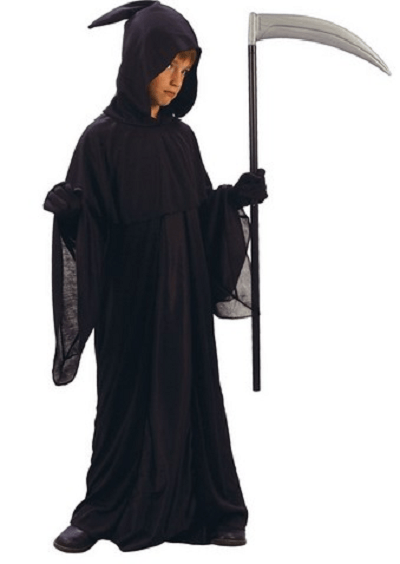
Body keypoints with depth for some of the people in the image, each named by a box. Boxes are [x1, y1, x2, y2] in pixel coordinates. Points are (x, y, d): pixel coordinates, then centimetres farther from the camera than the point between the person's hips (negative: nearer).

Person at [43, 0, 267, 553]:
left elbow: (201, 213, 12)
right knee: (129, 399, 3)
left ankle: (199, 509, 20)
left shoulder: (182, 136, 7)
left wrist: (236, 196, -5)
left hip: (186, 292, 5)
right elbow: (86, 226, -13)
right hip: (131, 295, -5)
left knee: (192, 394, 9)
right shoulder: (103, 138, -10)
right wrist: (67, 209, -33)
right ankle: (103, 513, 17)